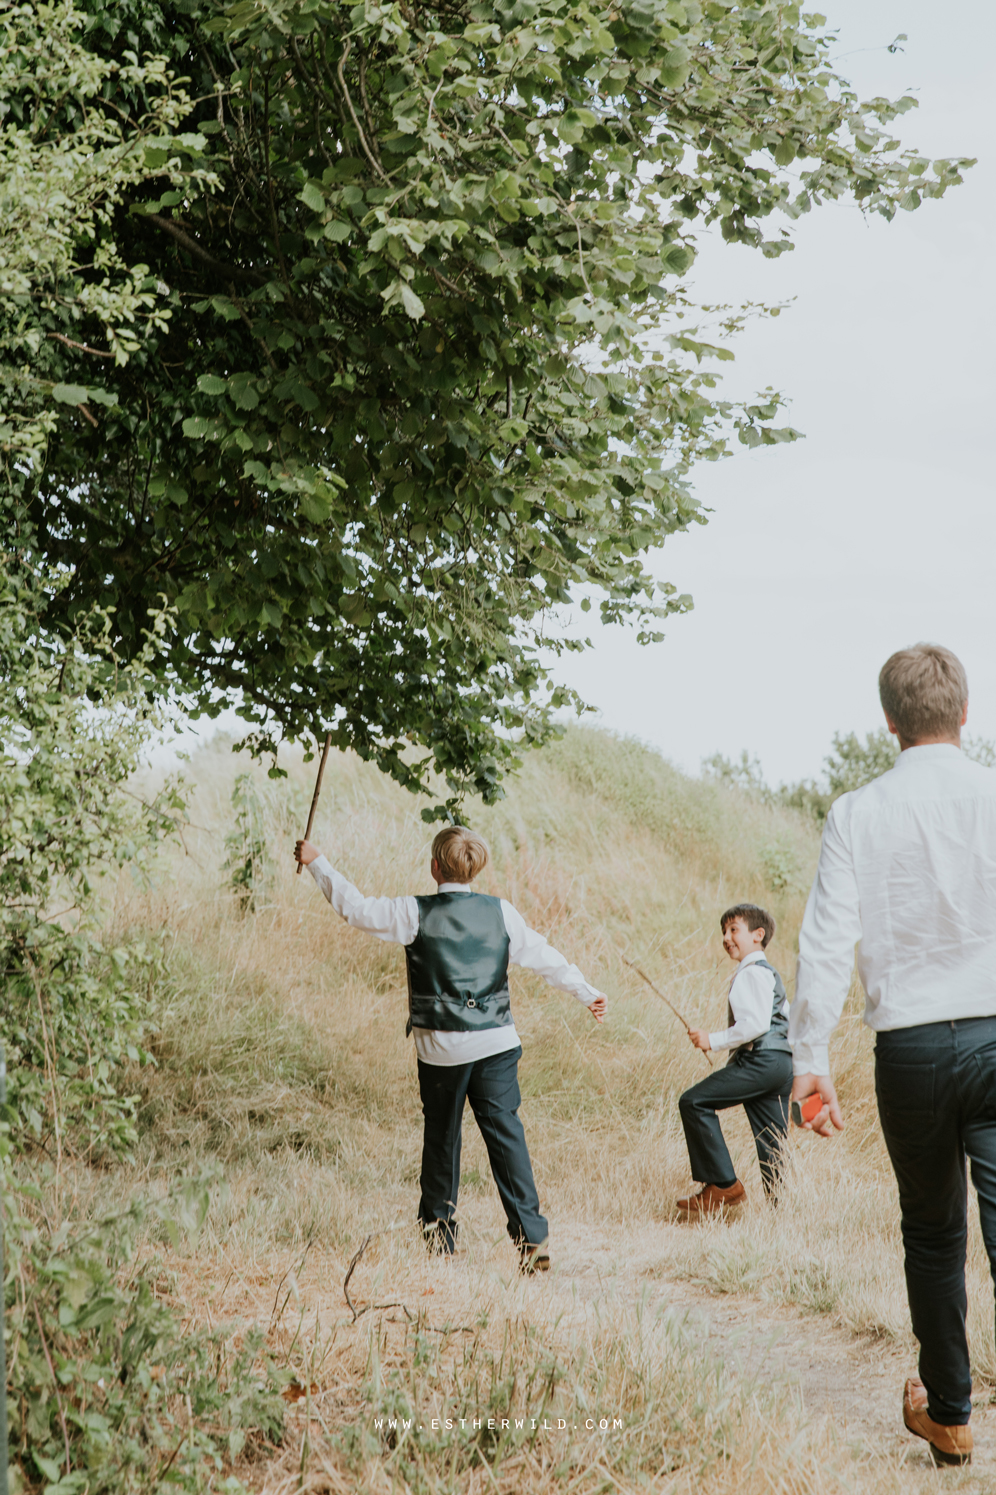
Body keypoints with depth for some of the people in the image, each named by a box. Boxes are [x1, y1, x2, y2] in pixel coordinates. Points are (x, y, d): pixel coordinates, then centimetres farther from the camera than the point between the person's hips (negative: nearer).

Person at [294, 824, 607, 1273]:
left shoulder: (414, 914, -6)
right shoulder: (500, 912, 0)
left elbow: (355, 907, 2)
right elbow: (544, 957, 6)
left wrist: (316, 862, 15)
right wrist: (587, 993, 19)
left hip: (440, 1048, -1)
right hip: (496, 1043, 1)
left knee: (441, 1137, 14)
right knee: (506, 1134, -1)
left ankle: (439, 1233, 25)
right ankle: (531, 1236, -9)